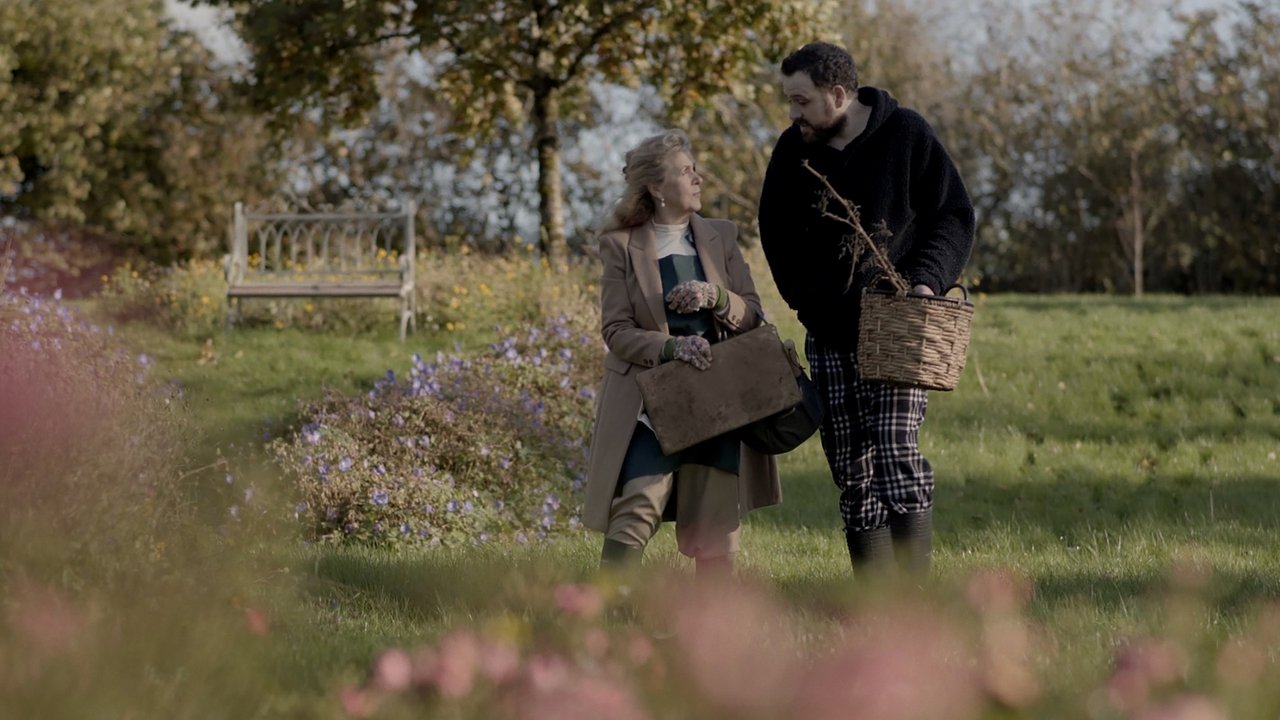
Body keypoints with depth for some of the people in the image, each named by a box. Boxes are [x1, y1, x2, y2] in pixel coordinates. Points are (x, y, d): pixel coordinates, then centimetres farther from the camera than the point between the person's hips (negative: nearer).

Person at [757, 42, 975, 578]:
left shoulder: (905, 135, -6)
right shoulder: (793, 150, 3)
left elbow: (954, 216, -1)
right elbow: (777, 236, 18)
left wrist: (927, 278, -16)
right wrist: (807, 301, 9)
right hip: (829, 335, 4)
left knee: (896, 454, -17)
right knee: (851, 472, 3)